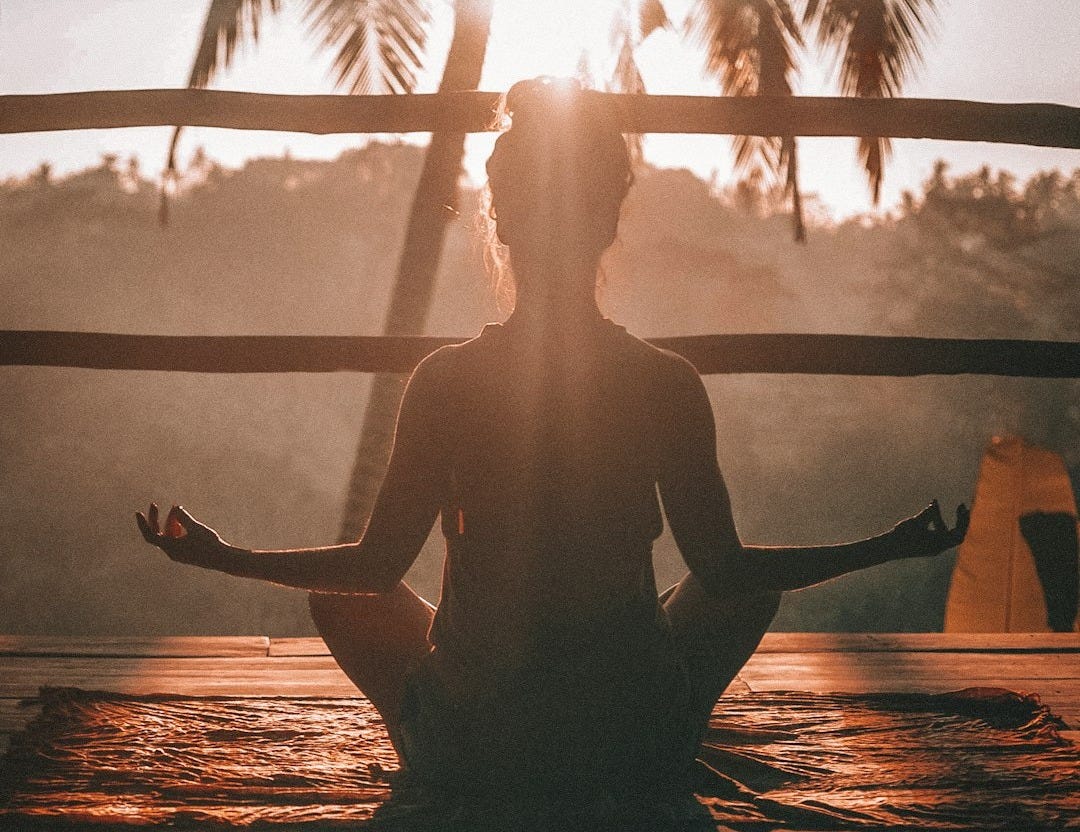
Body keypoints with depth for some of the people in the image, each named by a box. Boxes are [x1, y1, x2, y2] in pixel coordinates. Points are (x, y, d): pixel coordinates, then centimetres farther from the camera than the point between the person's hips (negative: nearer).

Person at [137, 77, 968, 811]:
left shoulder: (446, 379, -12)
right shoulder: (669, 384, -11)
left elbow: (377, 566, -4)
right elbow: (724, 569, -3)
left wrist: (221, 555, 12)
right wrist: (891, 546, 11)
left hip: (470, 751, 0)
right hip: (639, 753, 1)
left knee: (341, 597, 27)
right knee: (751, 587, 28)